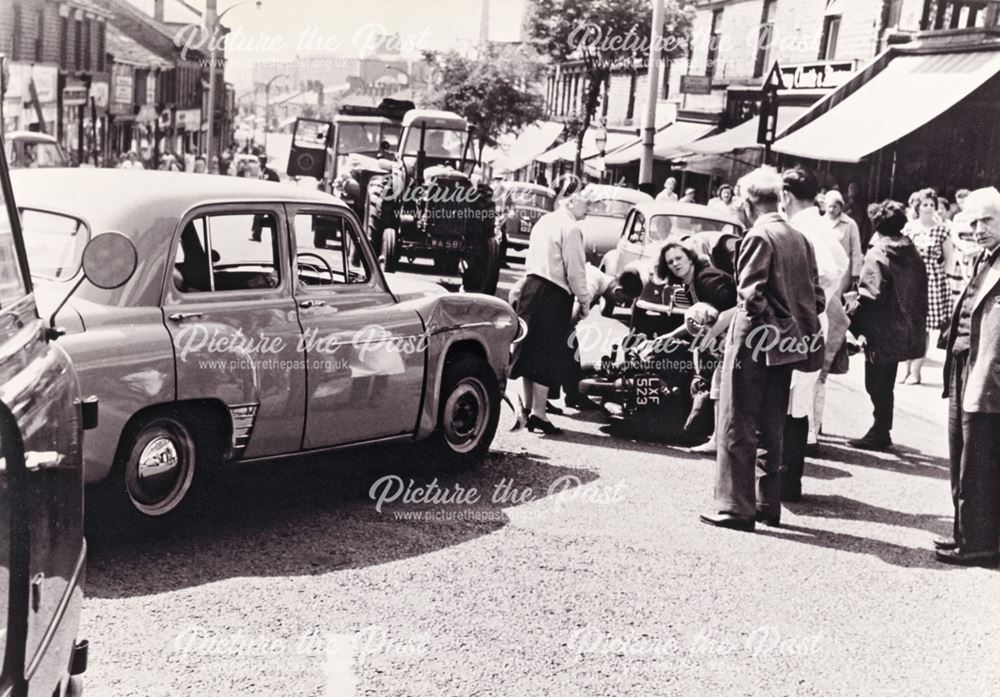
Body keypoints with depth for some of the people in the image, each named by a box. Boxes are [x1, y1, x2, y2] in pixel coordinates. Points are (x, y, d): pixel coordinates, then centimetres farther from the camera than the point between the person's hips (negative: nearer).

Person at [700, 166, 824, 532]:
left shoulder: (759, 237, -13)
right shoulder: (800, 239, 10)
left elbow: (751, 296, -20)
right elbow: (816, 295, 10)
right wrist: (796, 324, 14)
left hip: (756, 343, -8)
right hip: (786, 345, 8)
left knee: (737, 428, 0)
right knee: (770, 429, 16)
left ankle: (736, 507, 2)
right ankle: (768, 504, 22)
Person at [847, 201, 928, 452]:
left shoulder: (877, 254, -14)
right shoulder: (912, 253, 7)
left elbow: (869, 295, -21)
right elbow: (922, 289, 10)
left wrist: (856, 326, -13)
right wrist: (918, 324, 17)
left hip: (881, 332, -7)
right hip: (904, 331, 7)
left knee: (877, 384, 2)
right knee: (885, 383, 17)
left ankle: (879, 434, 7)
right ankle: (881, 431, 25)